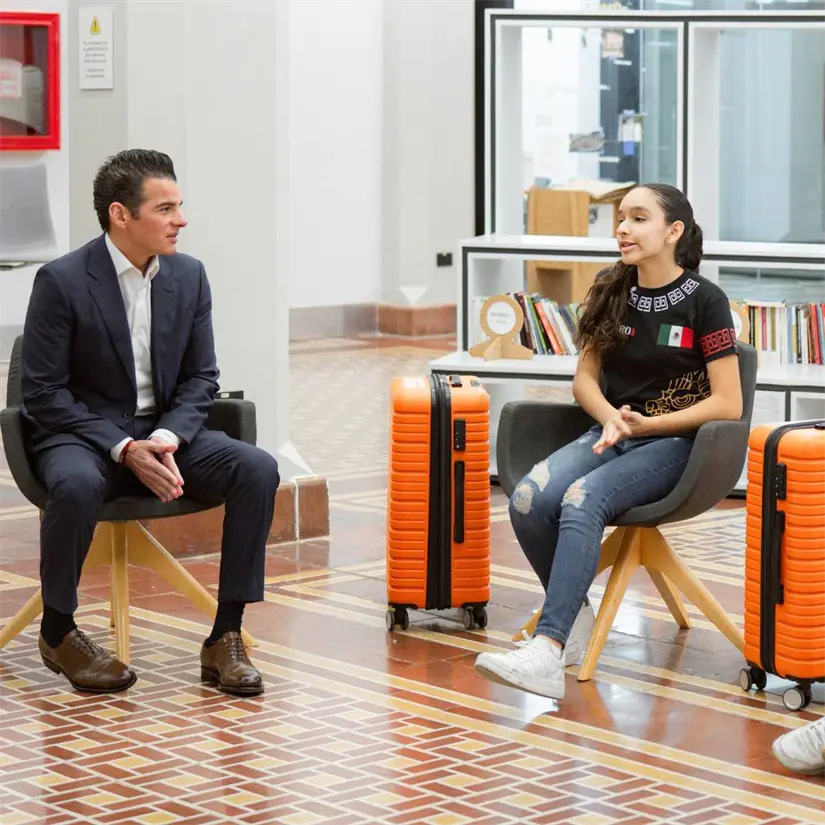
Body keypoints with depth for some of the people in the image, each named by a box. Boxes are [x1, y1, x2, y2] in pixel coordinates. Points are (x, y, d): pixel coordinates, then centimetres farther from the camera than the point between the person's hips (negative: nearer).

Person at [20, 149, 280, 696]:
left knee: (257, 469, -21)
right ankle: (58, 631, -13)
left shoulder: (189, 275, 2)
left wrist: (166, 438, -14)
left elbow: (201, 377, 7)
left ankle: (226, 636, -15)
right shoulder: (62, 282, -12)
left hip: (164, 431, 5)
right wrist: (123, 448, -22)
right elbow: (43, 393, -12)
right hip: (81, 433, -4)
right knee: (77, 485, -39)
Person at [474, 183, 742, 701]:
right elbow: (585, 379, 14)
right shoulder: (611, 290, 9)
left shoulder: (704, 301, -7)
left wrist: (646, 424, -14)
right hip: (611, 434, 5)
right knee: (529, 499, -25)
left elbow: (727, 404, -9)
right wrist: (611, 419, -8)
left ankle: (547, 652, -43)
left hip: (674, 443, -5)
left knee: (583, 500, -34)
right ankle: (574, 616, -5)